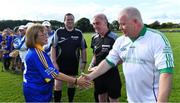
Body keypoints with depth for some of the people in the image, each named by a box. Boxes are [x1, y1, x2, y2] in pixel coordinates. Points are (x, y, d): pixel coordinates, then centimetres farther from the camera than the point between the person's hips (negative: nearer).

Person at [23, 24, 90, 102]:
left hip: (35, 90, 10)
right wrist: (76, 81, -24)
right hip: (37, 93, -10)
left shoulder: (32, 51, 6)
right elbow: (54, 74, -27)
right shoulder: (37, 53, -25)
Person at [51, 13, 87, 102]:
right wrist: (54, 62, -11)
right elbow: (53, 48, -4)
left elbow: (83, 49, 6)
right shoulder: (58, 32, -3)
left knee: (71, 84, 14)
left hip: (73, 63, 2)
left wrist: (83, 62, 0)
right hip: (60, 63, -1)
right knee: (57, 85, 2)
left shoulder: (79, 33, 2)